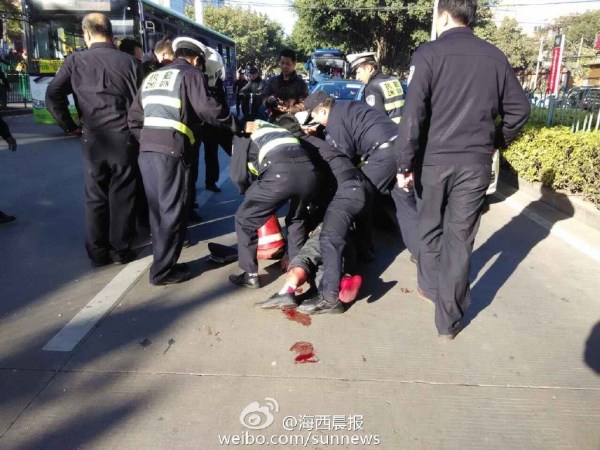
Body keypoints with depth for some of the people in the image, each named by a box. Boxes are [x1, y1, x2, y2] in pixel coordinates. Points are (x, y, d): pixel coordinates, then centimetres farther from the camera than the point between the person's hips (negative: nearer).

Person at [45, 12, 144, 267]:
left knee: (95, 197, 10)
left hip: (92, 138, 1)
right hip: (124, 137, -1)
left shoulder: (75, 61, 2)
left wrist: (69, 126, 6)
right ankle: (120, 250, 16)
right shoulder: (130, 62, 0)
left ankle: (98, 253, 17)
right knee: (122, 196, 7)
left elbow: (53, 96, -4)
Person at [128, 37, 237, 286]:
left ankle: (162, 261, 26)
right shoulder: (191, 74, 5)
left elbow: (134, 117, 23)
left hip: (146, 149, 8)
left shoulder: (152, 76, 27)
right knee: (173, 211, 0)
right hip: (171, 149, -8)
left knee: (158, 209, 16)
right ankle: (163, 270, 6)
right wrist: (236, 123, -2)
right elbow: (206, 108, -12)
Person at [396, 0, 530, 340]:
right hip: (476, 163, 2)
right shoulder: (495, 57, 6)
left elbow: (413, 114, -13)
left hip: (434, 160, -2)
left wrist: (405, 163, -9)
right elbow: (519, 109, 9)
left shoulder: (429, 53, -5)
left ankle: (430, 286, 37)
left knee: (431, 229, 19)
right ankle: (449, 319, 12)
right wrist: (496, 142, 22)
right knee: (461, 238, 6)